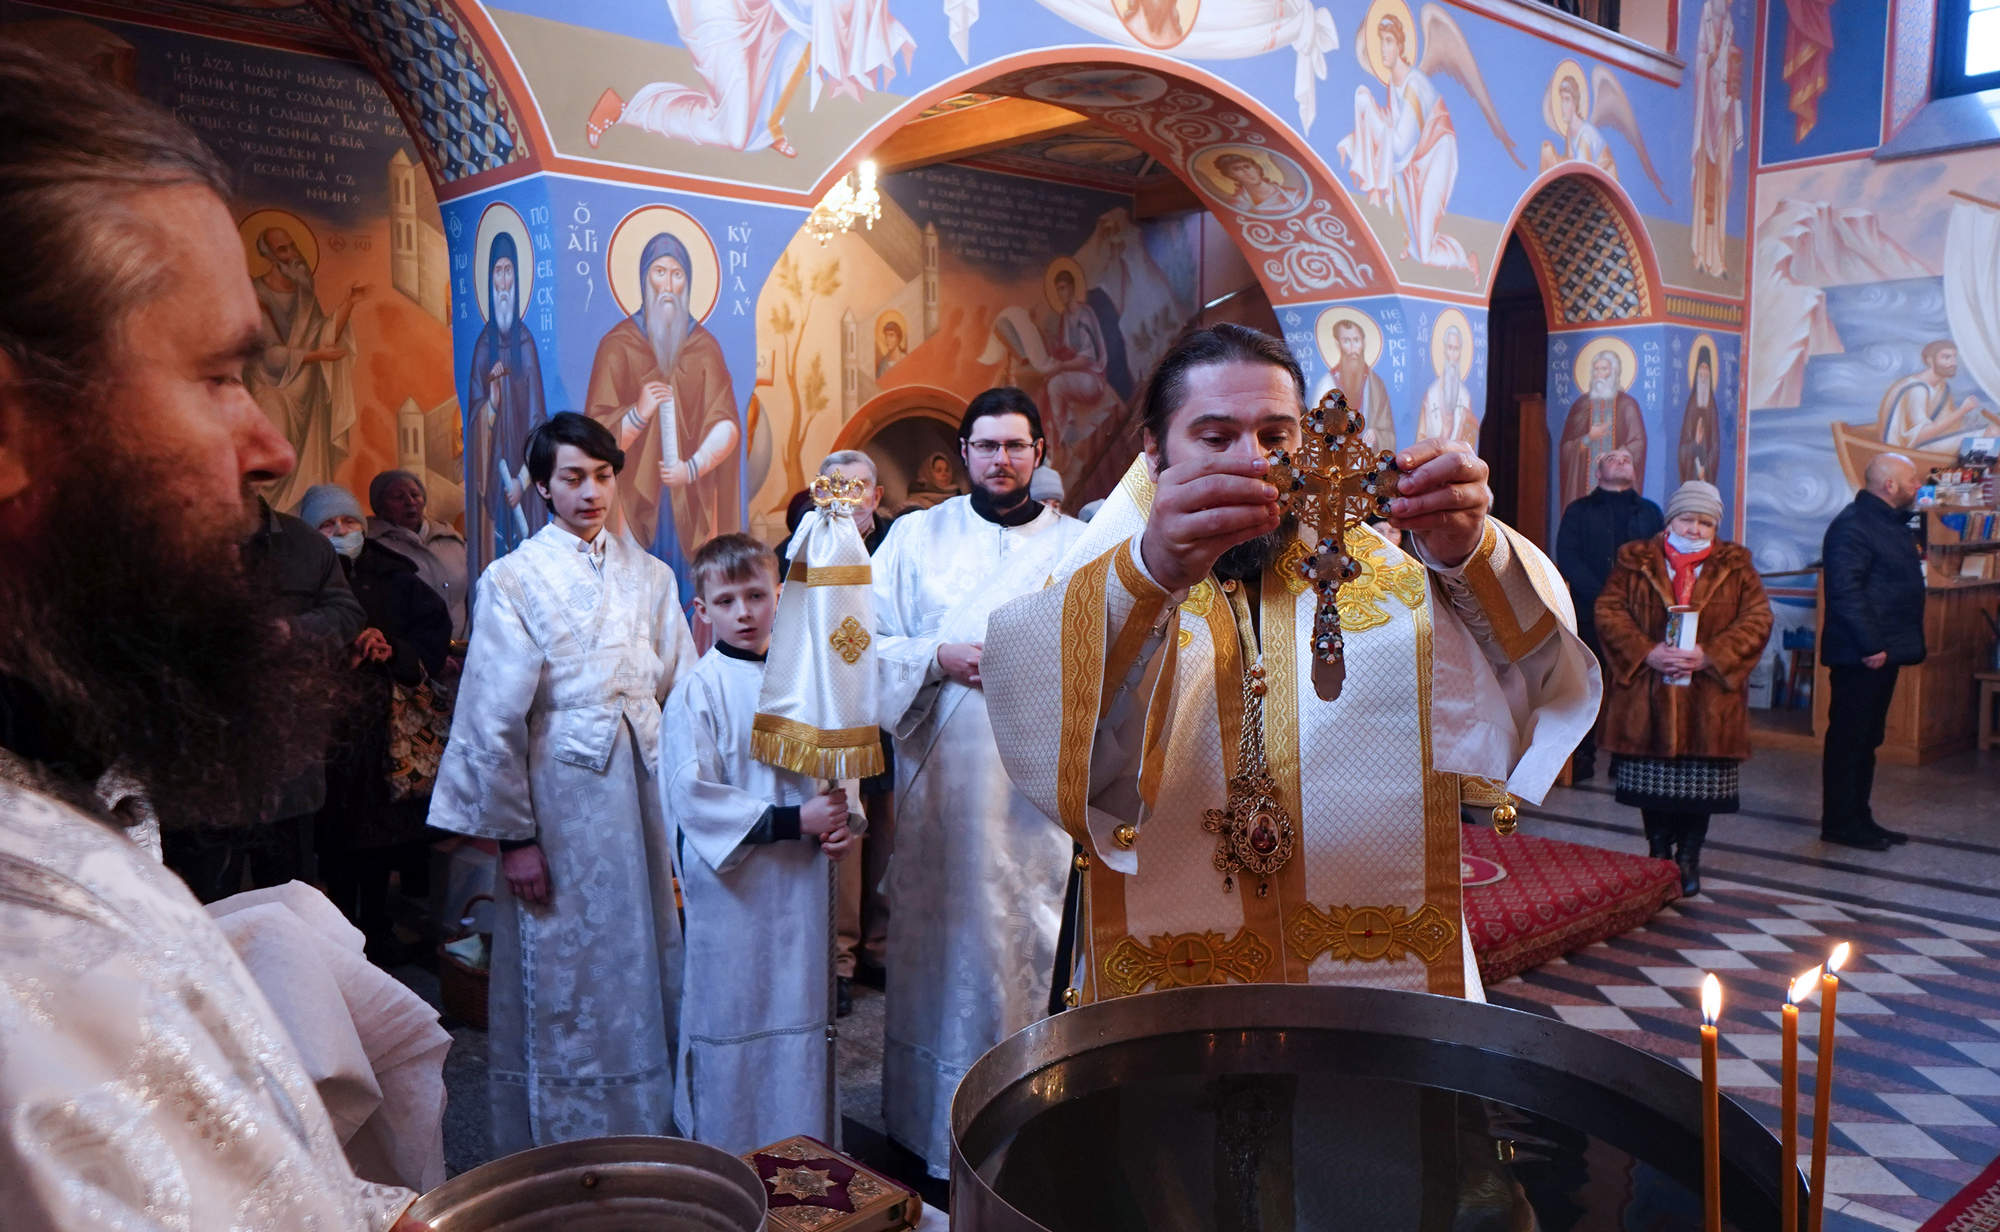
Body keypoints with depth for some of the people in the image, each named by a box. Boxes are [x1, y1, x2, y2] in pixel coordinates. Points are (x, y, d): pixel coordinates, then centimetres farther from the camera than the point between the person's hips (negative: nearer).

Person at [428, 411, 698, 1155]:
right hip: (560, 799, -4)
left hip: (642, 791, 4)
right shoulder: (515, 580, -6)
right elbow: (495, 719, -7)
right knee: (560, 981, 6)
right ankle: (556, 1148, 22)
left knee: (646, 971, 12)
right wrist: (513, 834, -8)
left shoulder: (648, 576, 7)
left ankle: (645, 1134, 29)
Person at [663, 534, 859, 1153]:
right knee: (731, 1021, 3)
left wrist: (843, 821, -3)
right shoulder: (698, 690, -10)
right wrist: (793, 821, -19)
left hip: (802, 882, 5)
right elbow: (692, 795, -16)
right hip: (733, 888, -5)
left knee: (803, 1011, 13)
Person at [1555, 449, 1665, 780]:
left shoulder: (1650, 512, 18)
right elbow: (1567, 558, 0)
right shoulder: (1579, 511, 13)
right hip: (1589, 612, -1)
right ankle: (1583, 758, 4)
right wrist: (1601, 595, -12)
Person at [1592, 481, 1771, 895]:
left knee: (1701, 782, 3)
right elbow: (1608, 611, -3)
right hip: (1647, 697, 0)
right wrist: (1646, 652, -16)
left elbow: (1757, 620, -1)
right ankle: (1658, 856, 23)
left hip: (1708, 701, 0)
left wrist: (1710, 656, -15)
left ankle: (1689, 859, 18)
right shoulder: (1635, 562, 4)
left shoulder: (1736, 568, 6)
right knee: (1652, 784, 7)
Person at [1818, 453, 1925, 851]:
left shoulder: (1892, 523, 17)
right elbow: (1845, 590, -23)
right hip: (1860, 655, -10)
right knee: (1848, 738, -2)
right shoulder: (1853, 525, -16)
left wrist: (1902, 645, 16)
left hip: (1883, 652, 10)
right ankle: (1840, 823, 5)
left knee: (1866, 739, 15)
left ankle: (1858, 818, 23)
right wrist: (1870, 646, -23)